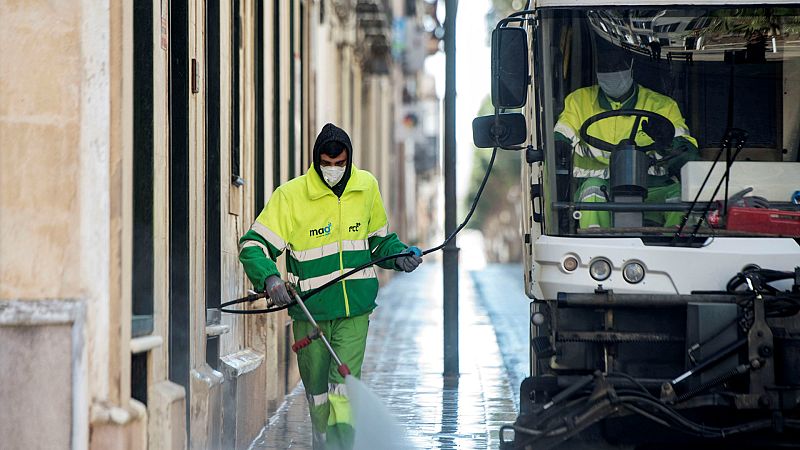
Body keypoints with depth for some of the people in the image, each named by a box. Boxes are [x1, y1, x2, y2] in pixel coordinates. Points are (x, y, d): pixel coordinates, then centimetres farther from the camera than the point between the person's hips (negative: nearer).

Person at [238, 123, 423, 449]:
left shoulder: (367, 187, 5)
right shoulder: (291, 195, -8)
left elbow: (378, 237, 22)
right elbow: (253, 245, -11)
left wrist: (400, 255, 2)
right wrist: (269, 278, -28)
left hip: (355, 307, 1)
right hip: (309, 310, -1)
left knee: (345, 378, -12)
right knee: (316, 384, 11)